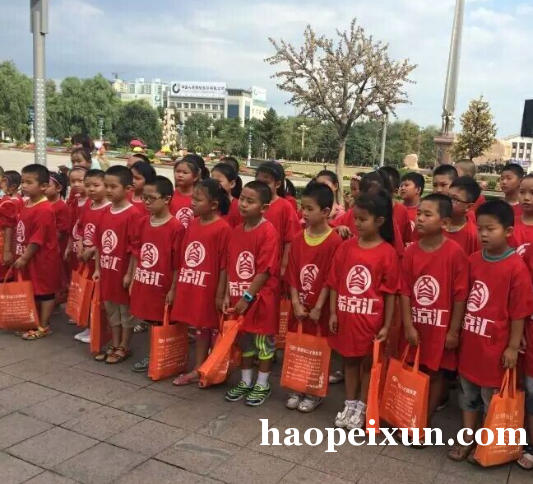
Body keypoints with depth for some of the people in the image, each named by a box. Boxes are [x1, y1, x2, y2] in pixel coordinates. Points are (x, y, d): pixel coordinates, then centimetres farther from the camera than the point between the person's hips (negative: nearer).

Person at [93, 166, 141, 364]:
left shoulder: (133, 214, -16)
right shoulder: (105, 212, 6)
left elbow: (135, 247, -17)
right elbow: (99, 242, 11)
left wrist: (129, 274, -16)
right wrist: (97, 268, 9)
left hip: (123, 271, -7)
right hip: (107, 270, 7)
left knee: (126, 309, 8)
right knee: (111, 309, 17)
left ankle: (124, 347, 20)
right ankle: (114, 345, 30)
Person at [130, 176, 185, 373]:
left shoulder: (176, 227, -16)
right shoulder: (143, 223, 5)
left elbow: (177, 263, -14)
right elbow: (138, 254, 11)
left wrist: (173, 290, -12)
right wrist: (134, 279, 11)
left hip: (163, 286, -6)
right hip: (143, 283, 6)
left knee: (162, 324, 7)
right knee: (151, 321, 17)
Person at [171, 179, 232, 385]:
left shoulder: (223, 229, -15)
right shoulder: (192, 224, 6)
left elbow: (224, 265, -14)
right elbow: (184, 257, 10)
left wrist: (220, 293, -13)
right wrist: (179, 284, 10)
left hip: (209, 288, -6)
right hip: (191, 286, 6)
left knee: (210, 328, 8)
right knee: (199, 327, 16)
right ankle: (198, 369, 27)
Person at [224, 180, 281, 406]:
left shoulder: (269, 233, -17)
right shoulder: (237, 231, 4)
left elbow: (265, 270, -19)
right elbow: (230, 266, 7)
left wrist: (247, 296, -17)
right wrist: (228, 294, 2)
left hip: (261, 298, -6)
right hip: (239, 297, 7)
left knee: (264, 341, 9)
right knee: (244, 340, 18)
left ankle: (262, 384, 24)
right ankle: (245, 381, 33)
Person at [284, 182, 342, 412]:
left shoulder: (334, 242, -14)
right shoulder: (298, 239, 2)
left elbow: (330, 279, -13)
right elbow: (292, 274, 2)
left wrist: (318, 307, -13)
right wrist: (296, 303, -6)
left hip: (320, 308, -4)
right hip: (299, 306, 5)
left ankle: (314, 393, 23)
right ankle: (297, 389, 28)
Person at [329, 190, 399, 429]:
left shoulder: (387, 253, -11)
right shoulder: (346, 247, -1)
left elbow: (390, 293, -8)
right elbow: (335, 283, 3)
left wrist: (386, 325, -8)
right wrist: (333, 312, 1)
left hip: (371, 318, -3)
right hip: (346, 316, 4)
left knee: (368, 363, 13)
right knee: (349, 360, 18)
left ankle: (361, 407, 29)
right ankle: (349, 404, 34)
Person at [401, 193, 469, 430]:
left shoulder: (455, 253, -15)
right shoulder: (411, 251, -4)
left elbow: (460, 295, -12)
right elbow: (405, 291, -2)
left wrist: (454, 331, -10)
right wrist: (408, 325, -6)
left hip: (441, 325, -3)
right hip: (415, 325, 3)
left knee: (435, 374, 11)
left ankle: (425, 421, 25)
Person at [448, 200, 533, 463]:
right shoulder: (473, 260, 0)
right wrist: (458, 330, 9)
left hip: (495, 345, -5)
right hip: (469, 340, 5)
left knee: (492, 397, 11)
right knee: (468, 393, 18)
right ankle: (467, 438, 34)